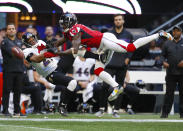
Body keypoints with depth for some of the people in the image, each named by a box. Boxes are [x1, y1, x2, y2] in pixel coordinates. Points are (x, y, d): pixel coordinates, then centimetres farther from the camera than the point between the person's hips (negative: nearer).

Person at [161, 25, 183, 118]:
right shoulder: (167, 44, 13)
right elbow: (163, 55, 15)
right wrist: (164, 62, -6)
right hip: (171, 72, 1)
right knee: (169, 93, -3)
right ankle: (165, 112, 0)